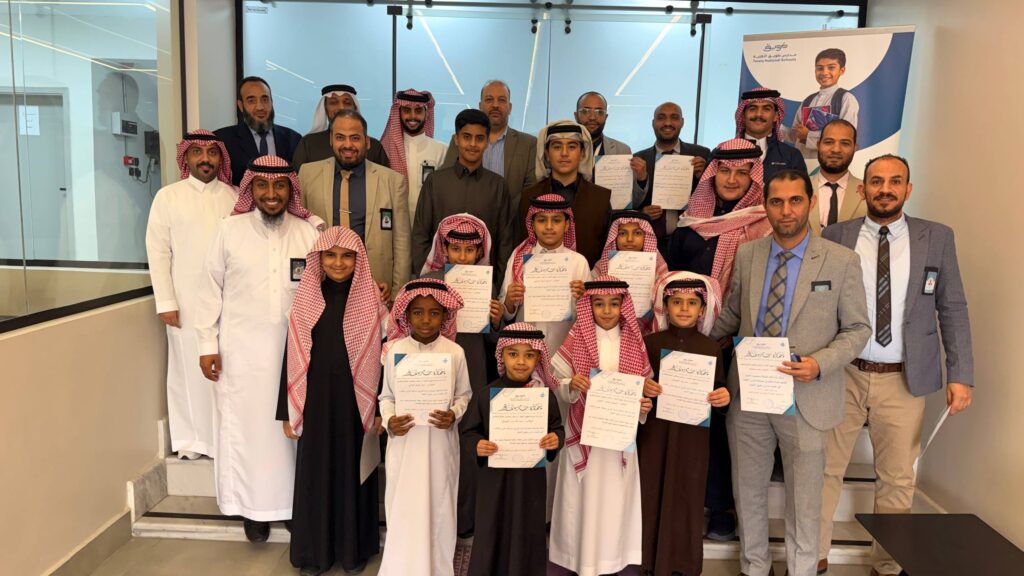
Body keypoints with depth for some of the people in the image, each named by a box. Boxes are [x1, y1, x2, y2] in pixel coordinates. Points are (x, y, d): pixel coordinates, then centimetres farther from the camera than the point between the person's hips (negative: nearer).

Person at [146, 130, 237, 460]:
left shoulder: (236, 197, 7)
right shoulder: (168, 196, 4)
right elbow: (158, 251, 1)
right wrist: (165, 302, -5)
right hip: (187, 301, -1)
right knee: (189, 367, 4)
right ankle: (190, 438, 18)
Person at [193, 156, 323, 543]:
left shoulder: (310, 232, 1)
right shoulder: (230, 229, -1)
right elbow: (211, 289, 1)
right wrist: (207, 344, 0)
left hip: (296, 348, 1)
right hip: (242, 349, 0)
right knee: (247, 424, 8)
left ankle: (295, 502, 22)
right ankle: (254, 506, 23)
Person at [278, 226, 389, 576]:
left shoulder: (371, 301, -5)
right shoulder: (305, 299, 0)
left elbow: (380, 357, -3)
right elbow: (293, 357, 1)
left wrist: (381, 409, -4)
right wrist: (288, 411, 1)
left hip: (356, 401, -1)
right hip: (315, 400, 1)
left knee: (352, 472, 10)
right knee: (315, 473, 11)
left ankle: (354, 548, 28)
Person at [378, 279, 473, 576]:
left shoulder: (455, 352, -5)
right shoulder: (395, 350, -4)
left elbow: (464, 394, 4)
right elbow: (386, 395, 3)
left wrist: (453, 415, -14)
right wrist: (389, 420, -14)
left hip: (440, 443, 0)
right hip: (405, 442, 0)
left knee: (439, 507, 12)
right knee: (403, 510, 4)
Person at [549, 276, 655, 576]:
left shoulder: (634, 342, 1)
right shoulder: (576, 339, -3)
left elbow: (646, 385, 5)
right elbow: (558, 386, -1)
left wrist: (645, 405, -14)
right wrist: (572, 385, -21)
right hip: (584, 430, -1)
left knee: (616, 495, 8)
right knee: (585, 496, 4)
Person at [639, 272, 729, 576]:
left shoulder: (711, 348, 1)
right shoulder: (650, 342, -1)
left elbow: (719, 392, 7)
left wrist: (725, 397, -14)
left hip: (693, 435, 1)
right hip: (655, 432, 0)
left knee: (687, 497, 7)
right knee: (652, 494, 6)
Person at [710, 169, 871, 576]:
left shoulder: (842, 261, -7)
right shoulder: (746, 255, 2)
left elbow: (857, 328, -3)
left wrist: (820, 364, -18)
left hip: (804, 399, -3)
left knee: (803, 499, 14)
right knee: (748, 490, 17)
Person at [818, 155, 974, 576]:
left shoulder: (936, 238, 2)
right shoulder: (836, 236, 0)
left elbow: (953, 309, 3)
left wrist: (960, 374, -2)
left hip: (905, 379, 0)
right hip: (842, 374, 0)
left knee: (897, 479, 11)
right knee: (824, 469, 8)